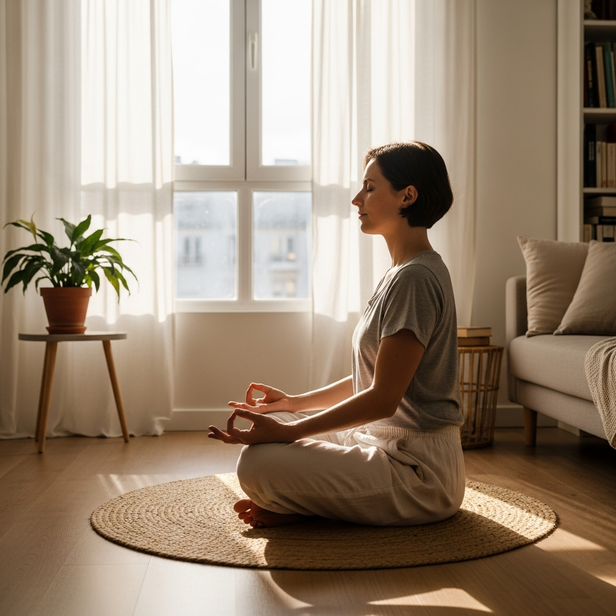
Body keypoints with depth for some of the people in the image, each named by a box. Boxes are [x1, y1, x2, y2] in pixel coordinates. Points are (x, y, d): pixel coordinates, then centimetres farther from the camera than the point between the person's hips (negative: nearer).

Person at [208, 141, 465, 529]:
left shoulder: (417, 278, -18)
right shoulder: (403, 273, 14)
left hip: (419, 468, -10)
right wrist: (295, 403, 13)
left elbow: (383, 398, -21)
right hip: (389, 445, 10)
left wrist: (290, 431, -19)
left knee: (260, 465, -25)